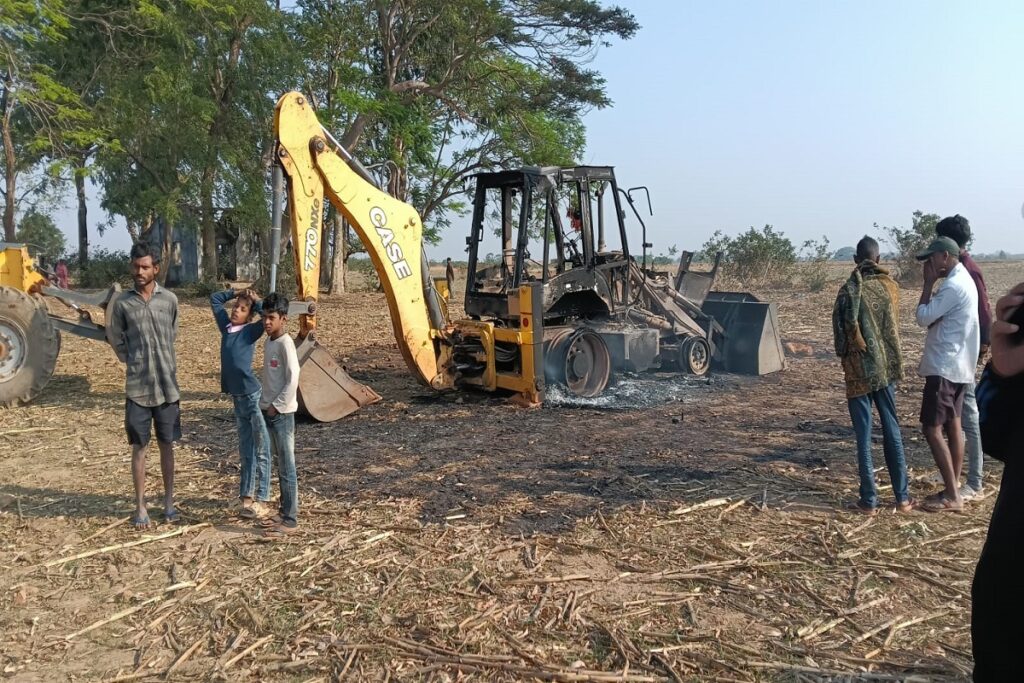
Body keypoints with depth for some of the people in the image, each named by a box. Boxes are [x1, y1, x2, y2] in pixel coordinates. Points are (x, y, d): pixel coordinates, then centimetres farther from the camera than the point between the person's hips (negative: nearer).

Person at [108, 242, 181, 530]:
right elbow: (115, 339, 11)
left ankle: (169, 502, 21)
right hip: (137, 387, -1)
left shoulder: (169, 300, 0)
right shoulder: (122, 303, -3)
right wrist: (133, 362, 5)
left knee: (167, 445, 10)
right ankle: (141, 506, 15)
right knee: (140, 447, 5)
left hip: (167, 385, 1)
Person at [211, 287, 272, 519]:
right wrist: (235, 293, 12)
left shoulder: (250, 331, -7)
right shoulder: (226, 327, 9)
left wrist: (256, 300, -9)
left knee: (261, 450, -2)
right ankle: (247, 497, 19)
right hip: (236, 396, 7)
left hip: (253, 395, -7)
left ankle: (261, 501, 0)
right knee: (245, 450, 13)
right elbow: (215, 299, 22)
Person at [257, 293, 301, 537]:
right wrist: (268, 405, 12)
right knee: (280, 464, 15)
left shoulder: (285, 343, -15)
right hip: (270, 411, 9)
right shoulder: (269, 342, 11)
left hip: (281, 413, -9)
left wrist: (277, 405, -15)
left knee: (287, 467, -4)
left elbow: (293, 379, -19)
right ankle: (284, 511, 25)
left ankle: (290, 519, 1)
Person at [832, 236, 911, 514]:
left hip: (859, 370, -4)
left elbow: (842, 330, -8)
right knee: (892, 431, 12)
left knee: (863, 436, 2)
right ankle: (902, 497, 18)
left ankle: (869, 500, 6)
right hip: (887, 367, 4)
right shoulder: (890, 285, 0)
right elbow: (894, 325, 9)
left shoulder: (850, 290, -12)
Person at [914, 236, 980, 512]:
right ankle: (953, 490, 19)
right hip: (957, 365, 11)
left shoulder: (952, 285, -19)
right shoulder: (964, 280, 14)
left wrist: (928, 283, -11)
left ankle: (952, 496, -5)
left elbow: (924, 318, -16)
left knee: (932, 429, -8)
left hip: (945, 367, -11)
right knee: (952, 427, 13)